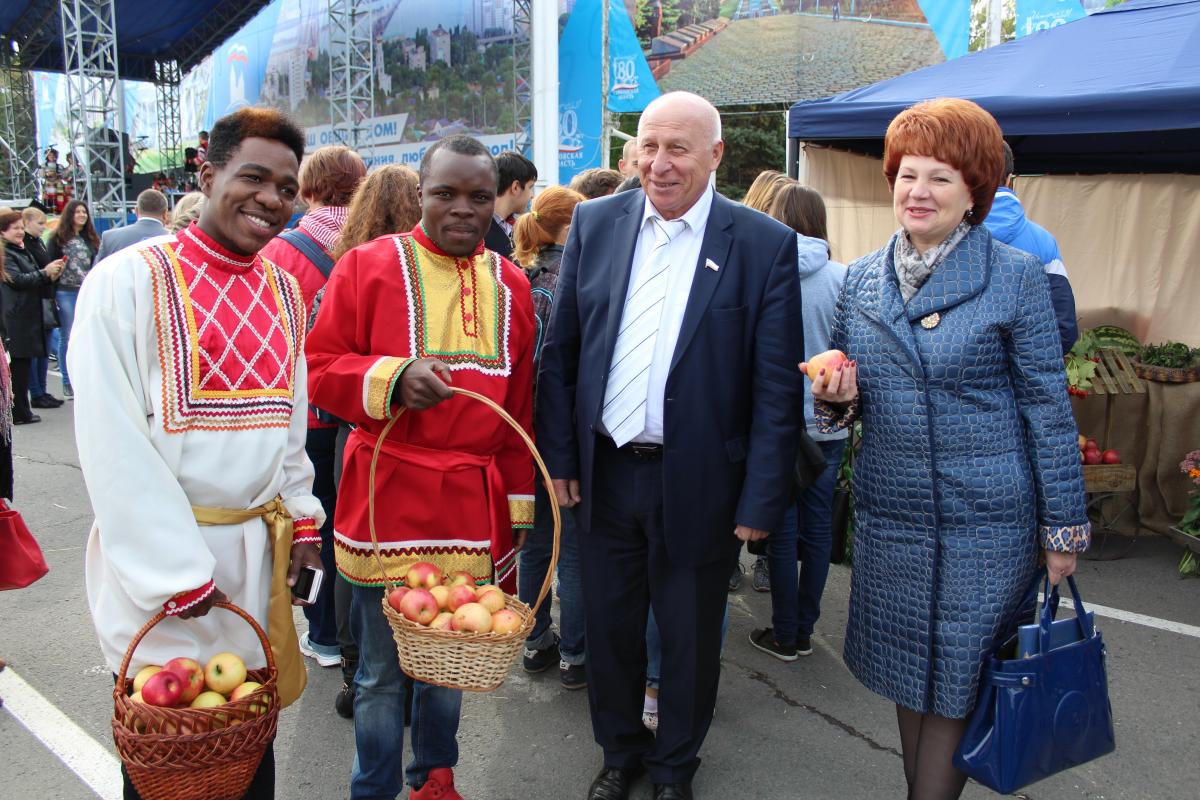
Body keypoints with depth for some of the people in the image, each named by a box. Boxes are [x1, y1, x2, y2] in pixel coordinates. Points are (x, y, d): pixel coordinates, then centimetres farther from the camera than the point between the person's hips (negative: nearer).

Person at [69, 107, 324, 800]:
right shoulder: (129, 280, -11)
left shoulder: (284, 291, 8)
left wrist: (301, 519, 8)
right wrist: (174, 572, -16)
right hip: (160, 556, -5)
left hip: (262, 550, 5)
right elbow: (112, 443, -15)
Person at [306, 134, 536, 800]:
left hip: (474, 504, 4)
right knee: (382, 669, 7)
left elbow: (520, 406, 12)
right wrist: (393, 377, -22)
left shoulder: (510, 285, 9)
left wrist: (519, 503, 11)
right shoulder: (368, 267, -3)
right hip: (387, 500, -4)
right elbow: (320, 369, -4)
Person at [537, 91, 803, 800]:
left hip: (698, 483, -2)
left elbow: (777, 387, -9)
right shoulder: (595, 223, 2)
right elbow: (561, 351, 4)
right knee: (609, 628, 18)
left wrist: (761, 500, -11)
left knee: (691, 638, 15)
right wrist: (559, 457, 1)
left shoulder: (765, 245, -8)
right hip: (605, 472, 3)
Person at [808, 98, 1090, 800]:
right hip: (891, 512, 4)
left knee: (955, 681, 6)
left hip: (987, 521, -4)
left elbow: (1049, 407, -5)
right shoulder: (861, 279, 6)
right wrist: (835, 396, -9)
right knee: (906, 671, 16)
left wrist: (1064, 527, -5)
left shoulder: (1016, 277, -6)